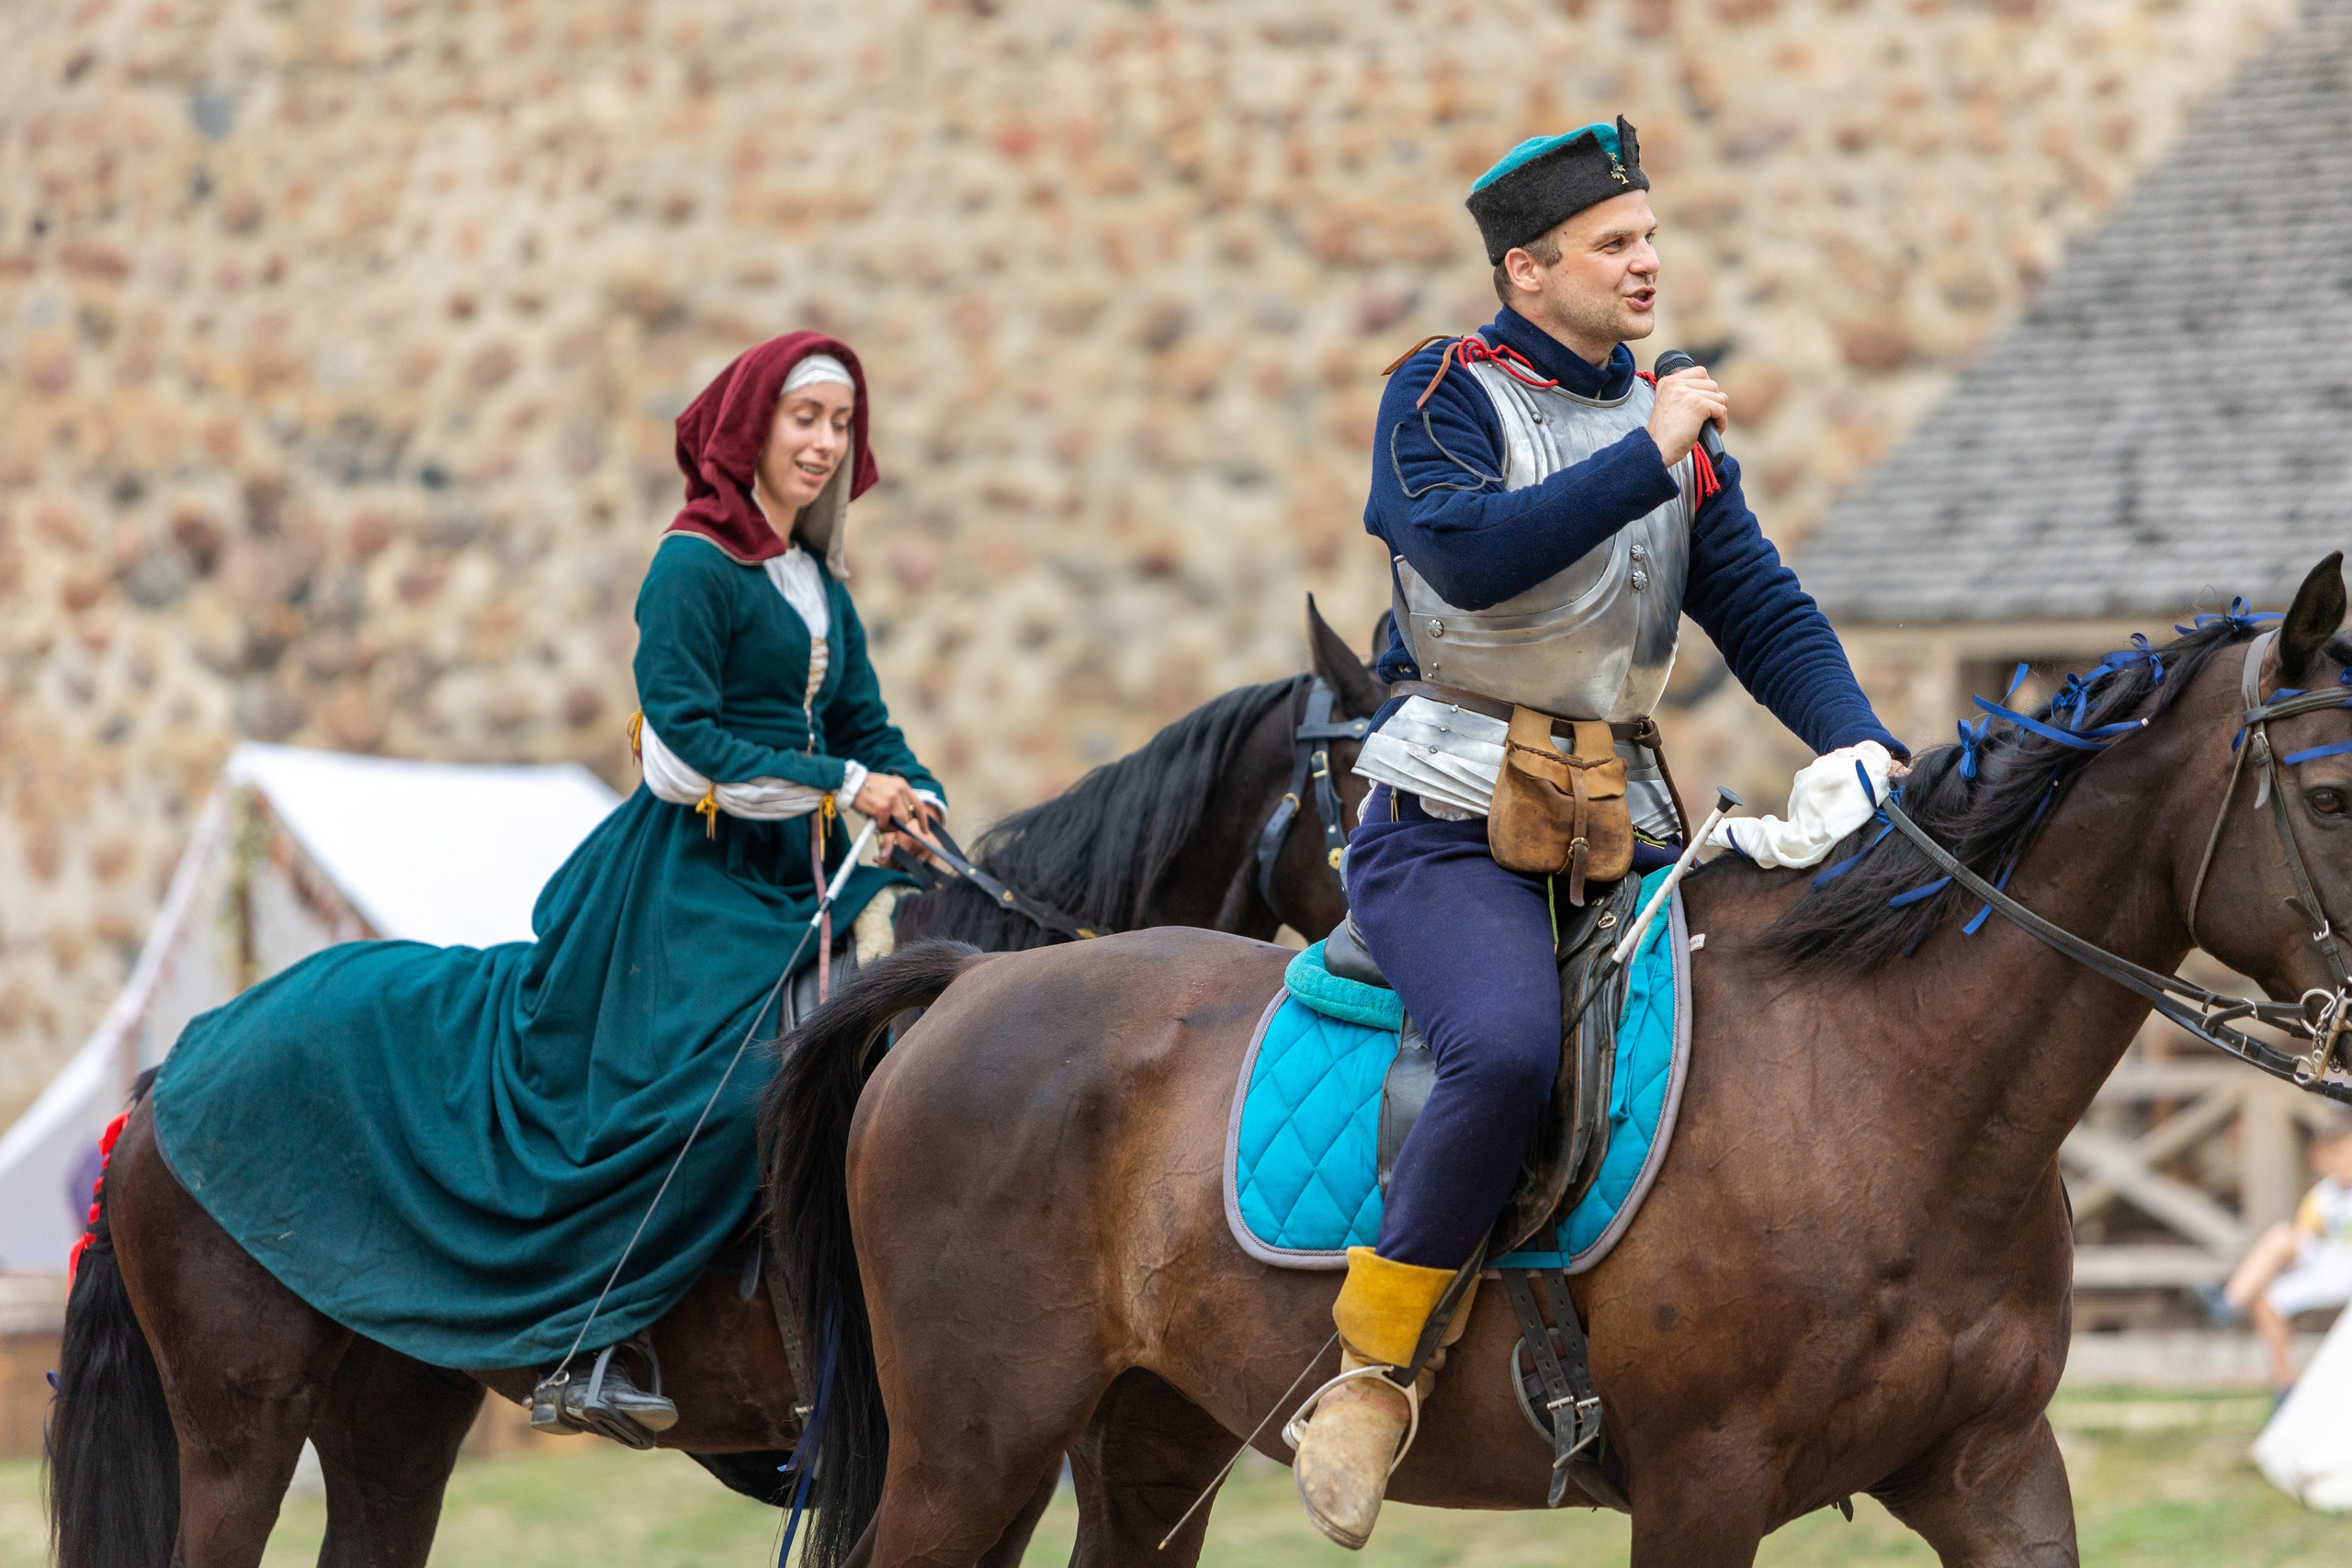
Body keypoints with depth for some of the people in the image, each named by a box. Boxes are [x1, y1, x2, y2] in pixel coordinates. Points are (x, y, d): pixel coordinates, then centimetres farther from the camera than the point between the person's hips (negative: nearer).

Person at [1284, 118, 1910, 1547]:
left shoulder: (1671, 422, 16)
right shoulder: (1444, 395, -3)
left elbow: (1762, 608, 13)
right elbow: (1470, 551, -22)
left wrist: (1859, 746, -4)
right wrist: (1649, 459, -20)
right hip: (1450, 825, -7)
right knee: (1509, 1044, -32)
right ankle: (1377, 1361, -19)